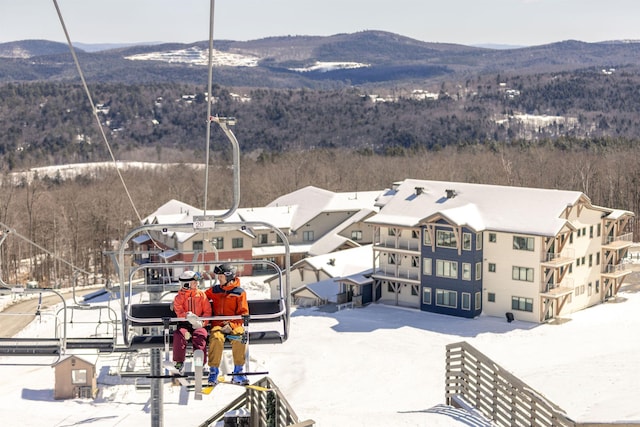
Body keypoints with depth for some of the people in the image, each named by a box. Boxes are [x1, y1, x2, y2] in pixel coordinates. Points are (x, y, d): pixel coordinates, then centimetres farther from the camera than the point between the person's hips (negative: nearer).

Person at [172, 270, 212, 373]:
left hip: (198, 324, 0)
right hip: (184, 324, 0)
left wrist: (202, 322, -12)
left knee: (199, 335, -33)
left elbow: (207, 311, 5)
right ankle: (179, 362, -21)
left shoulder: (201, 294, 7)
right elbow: (179, 312, -6)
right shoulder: (179, 297, 6)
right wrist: (187, 316, -26)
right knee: (179, 335, -31)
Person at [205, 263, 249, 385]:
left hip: (234, 324, -1)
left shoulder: (239, 292, 5)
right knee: (216, 338, -33)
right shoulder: (214, 290, 15)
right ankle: (214, 370, -23)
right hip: (217, 323, 1)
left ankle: (238, 372, -20)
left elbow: (243, 313, 1)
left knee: (240, 337, -33)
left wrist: (231, 325, -13)